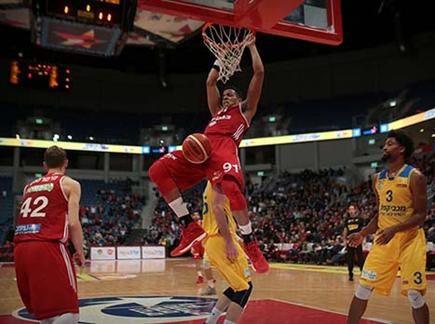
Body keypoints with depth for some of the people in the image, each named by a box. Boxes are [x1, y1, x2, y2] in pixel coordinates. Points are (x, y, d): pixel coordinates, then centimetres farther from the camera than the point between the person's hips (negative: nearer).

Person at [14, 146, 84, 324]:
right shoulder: (69, 183, 8)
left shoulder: (29, 186, 25)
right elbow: (73, 223, -3)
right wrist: (80, 252, 8)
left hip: (21, 248, 7)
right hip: (48, 248, -7)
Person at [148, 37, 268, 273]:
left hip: (225, 146, -6)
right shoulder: (217, 111, 41)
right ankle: (190, 228, -14)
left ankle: (251, 245, -21)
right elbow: (210, 82, 47)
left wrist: (252, 47, 35)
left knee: (231, 187, -36)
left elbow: (259, 73, 25)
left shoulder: (246, 109, 28)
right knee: (158, 170, -14)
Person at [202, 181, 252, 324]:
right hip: (221, 240, -10)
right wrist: (229, 241, -23)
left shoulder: (212, 184, 23)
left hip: (212, 241, 10)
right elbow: (217, 209, -21)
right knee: (245, 287, -5)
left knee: (238, 286, 18)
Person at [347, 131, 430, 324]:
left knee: (415, 296, -2)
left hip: (409, 240, -5)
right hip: (383, 238, 5)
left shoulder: (414, 176, -11)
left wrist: (394, 229, -28)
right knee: (363, 288, 2)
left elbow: (420, 215, -14)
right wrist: (362, 234, 7)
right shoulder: (378, 178, 8)